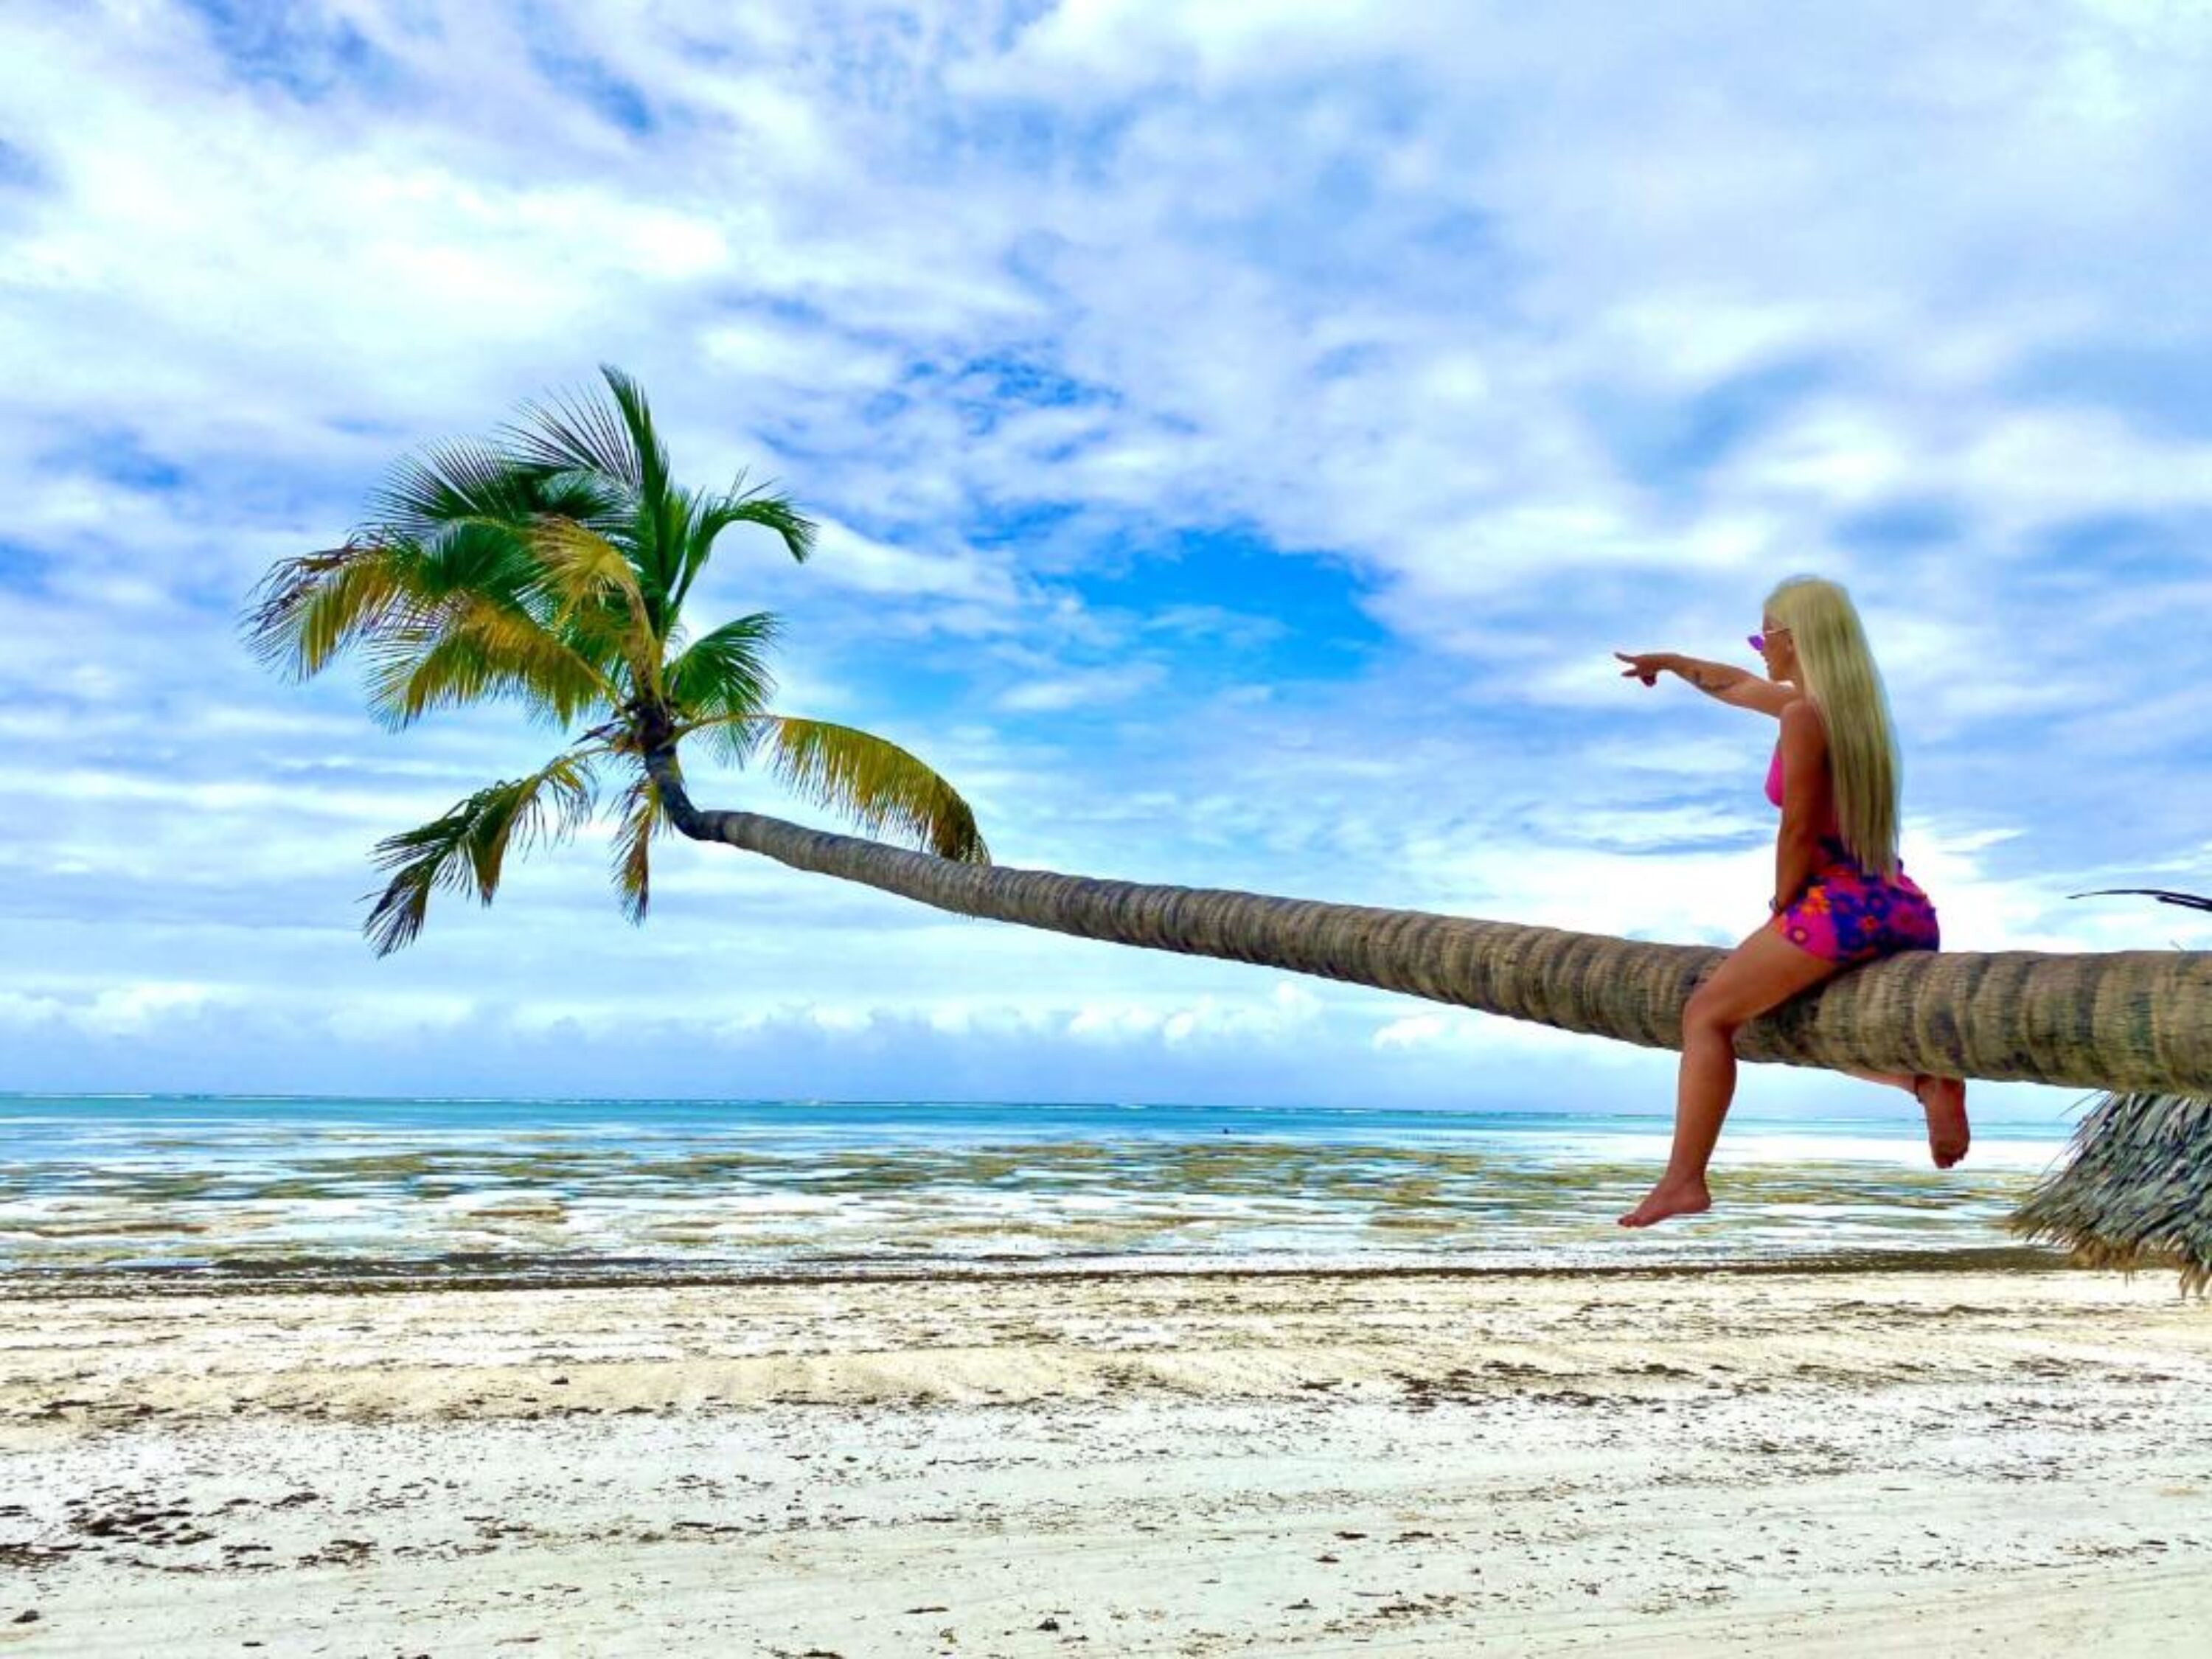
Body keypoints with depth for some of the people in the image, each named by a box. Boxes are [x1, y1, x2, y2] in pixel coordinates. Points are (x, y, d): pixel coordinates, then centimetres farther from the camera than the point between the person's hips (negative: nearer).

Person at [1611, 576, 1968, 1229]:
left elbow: (1799, 832, -14)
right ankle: (1928, 1078, -1)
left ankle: (1684, 1179, -5)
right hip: (1906, 910, 9)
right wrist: (1672, 662, 42)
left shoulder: (1804, 714, -13)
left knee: (1707, 1016, 1)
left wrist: (1780, 915, -1)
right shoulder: (1852, 700, 16)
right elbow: (1737, 686, 32)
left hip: (1840, 905, -9)